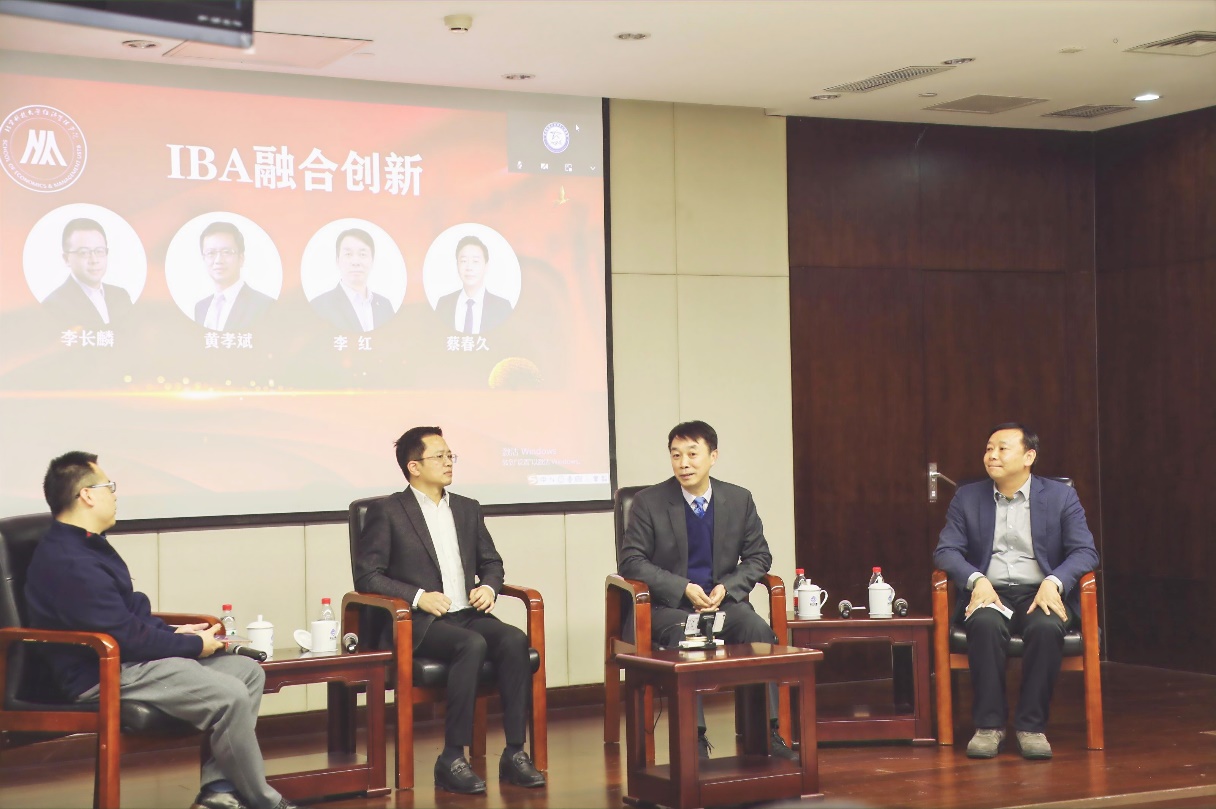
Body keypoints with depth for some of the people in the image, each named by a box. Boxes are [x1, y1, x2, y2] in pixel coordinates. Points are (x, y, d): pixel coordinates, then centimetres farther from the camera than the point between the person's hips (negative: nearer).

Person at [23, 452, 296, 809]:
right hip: (105, 675, -12)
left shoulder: (87, 545, 14)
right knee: (230, 696, -24)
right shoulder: (68, 563, -22)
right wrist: (193, 645, -11)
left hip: (129, 658, 12)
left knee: (248, 671, 5)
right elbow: (125, 636, -23)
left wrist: (173, 633, 5)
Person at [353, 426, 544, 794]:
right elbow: (366, 575, -4)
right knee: (472, 645, -34)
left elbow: (491, 562, 26)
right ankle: (451, 759, -28)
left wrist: (489, 586, 3)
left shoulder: (468, 509, 19)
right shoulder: (387, 512, 2)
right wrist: (418, 596, -16)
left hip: (468, 614, 5)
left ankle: (515, 753, -24)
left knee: (514, 640, -26)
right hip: (419, 624, -5)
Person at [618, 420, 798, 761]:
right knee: (684, 635, -36)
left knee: (759, 629, -29)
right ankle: (694, 738, -31)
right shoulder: (649, 502, -2)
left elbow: (758, 556, 11)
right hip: (668, 605, -2)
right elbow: (630, 560, -5)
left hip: (723, 601, 2)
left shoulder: (739, 500, 7)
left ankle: (768, 731, -23)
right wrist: (684, 589, -16)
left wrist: (727, 587, -9)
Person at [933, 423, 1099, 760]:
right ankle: (988, 726, -25)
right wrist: (976, 579, -16)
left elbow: (1085, 552, -1)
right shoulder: (967, 498, 12)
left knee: (1047, 628, -35)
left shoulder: (1061, 496, 8)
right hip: (989, 593, 1)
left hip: (1040, 593, -1)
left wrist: (1054, 582, -20)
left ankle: (1031, 726, -22)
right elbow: (946, 551, 4)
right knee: (986, 625, -35)